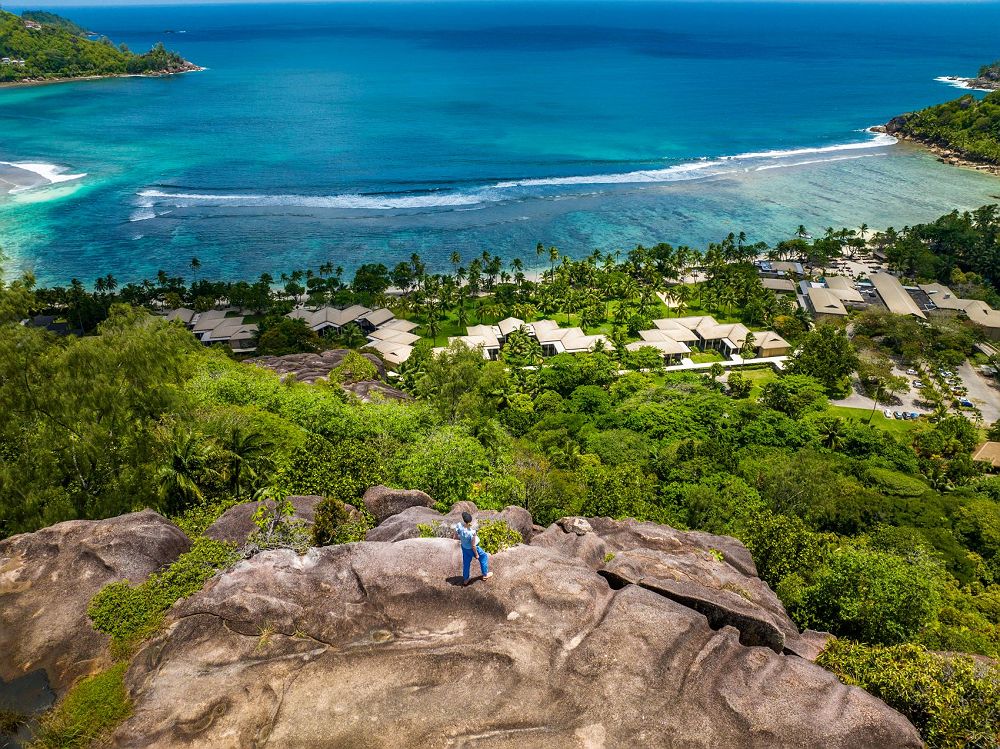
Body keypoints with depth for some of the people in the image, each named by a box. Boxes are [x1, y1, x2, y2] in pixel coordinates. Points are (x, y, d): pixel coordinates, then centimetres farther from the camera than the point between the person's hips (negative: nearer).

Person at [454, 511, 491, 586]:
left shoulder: (459, 526, -29)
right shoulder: (472, 533, -41)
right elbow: (473, 546, -27)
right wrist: (476, 554, -10)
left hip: (464, 547, 5)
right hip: (471, 549, -5)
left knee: (466, 562, 27)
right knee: (484, 557, 24)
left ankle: (465, 579, 46)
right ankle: (485, 575, 42)